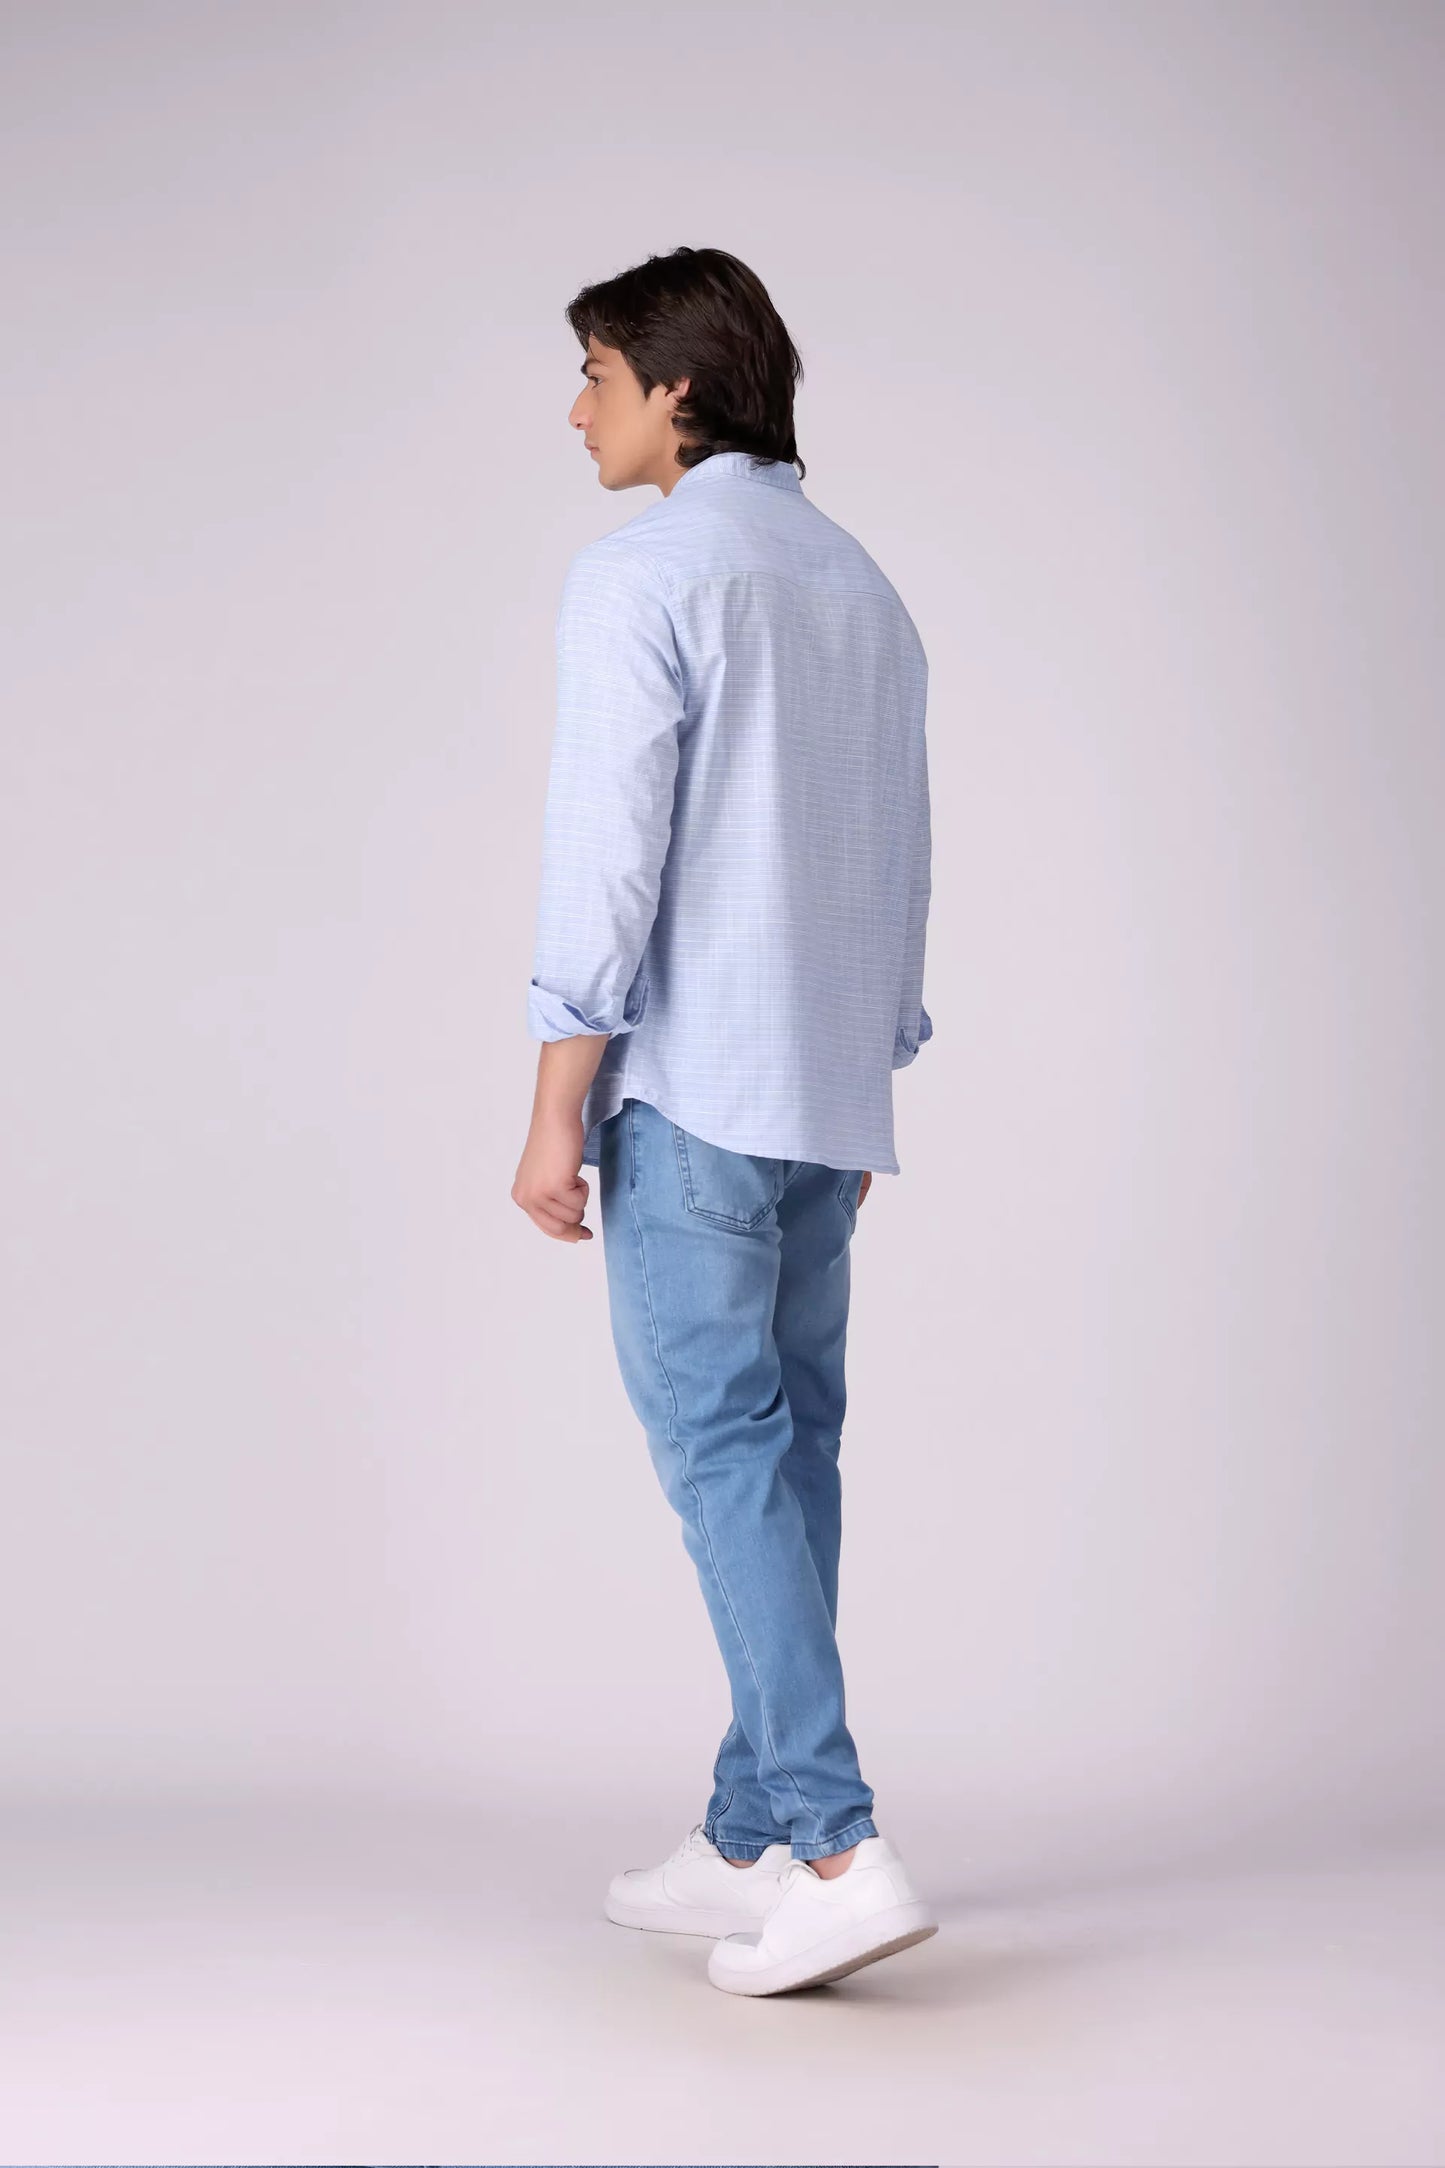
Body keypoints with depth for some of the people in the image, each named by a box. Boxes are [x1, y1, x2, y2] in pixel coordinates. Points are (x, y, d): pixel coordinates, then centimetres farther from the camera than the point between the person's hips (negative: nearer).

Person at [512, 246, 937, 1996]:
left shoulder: (641, 578, -9)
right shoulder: (864, 592, 15)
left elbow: (607, 854, -15)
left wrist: (554, 1114, -11)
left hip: (689, 1088, -7)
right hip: (831, 1095, 8)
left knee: (722, 1447, -7)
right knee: (787, 1448, 9)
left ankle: (837, 1848, -13)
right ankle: (750, 1838, 16)